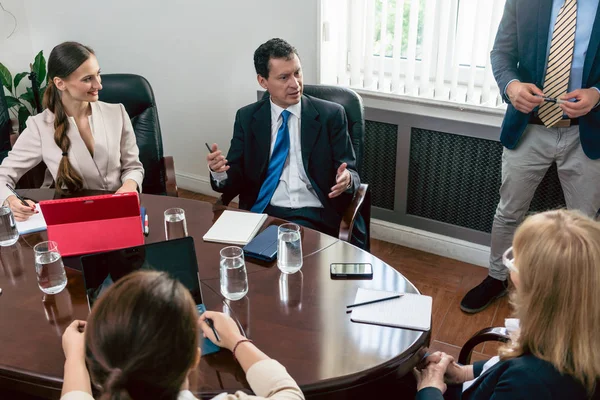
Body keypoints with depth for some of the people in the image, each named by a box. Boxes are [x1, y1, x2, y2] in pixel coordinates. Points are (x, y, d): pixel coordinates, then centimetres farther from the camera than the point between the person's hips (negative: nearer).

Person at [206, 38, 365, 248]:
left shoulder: (331, 115, 4)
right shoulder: (247, 117, 9)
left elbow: (351, 173, 4)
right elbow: (236, 178, 8)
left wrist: (346, 180, -20)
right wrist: (220, 172, -16)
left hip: (315, 216, -1)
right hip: (261, 213, 2)